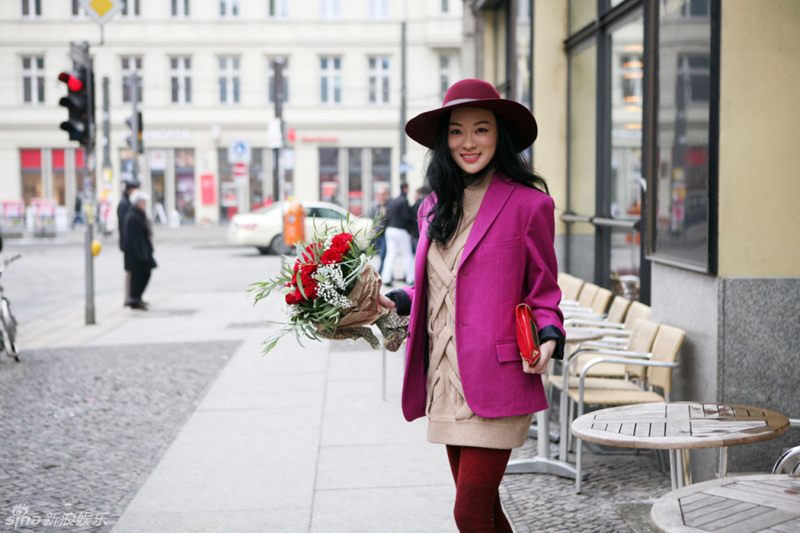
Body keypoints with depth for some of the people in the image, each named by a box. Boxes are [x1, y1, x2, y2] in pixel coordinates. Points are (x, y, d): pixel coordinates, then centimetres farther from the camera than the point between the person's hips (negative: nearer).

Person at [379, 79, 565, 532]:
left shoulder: (528, 204, -5)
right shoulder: (436, 207, 12)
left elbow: (543, 293, 1)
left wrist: (548, 338, -16)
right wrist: (394, 301, 6)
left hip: (496, 382, -6)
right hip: (445, 381, 6)